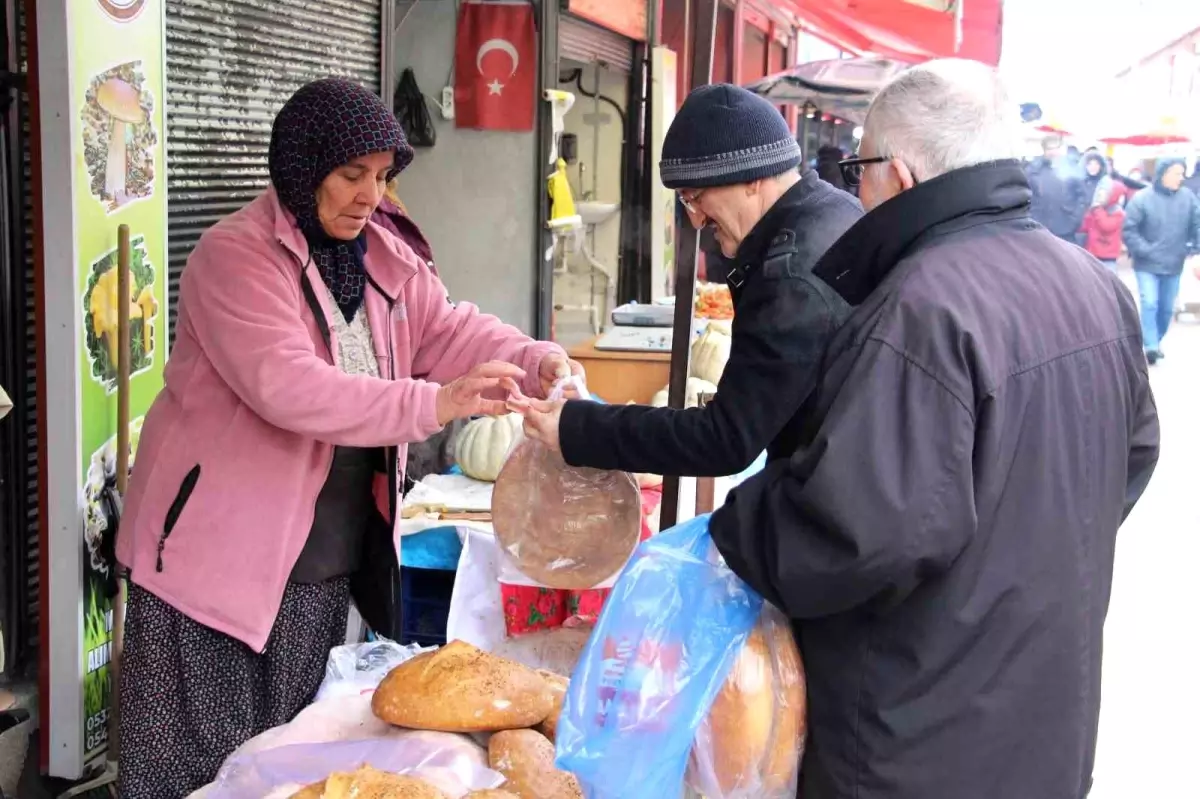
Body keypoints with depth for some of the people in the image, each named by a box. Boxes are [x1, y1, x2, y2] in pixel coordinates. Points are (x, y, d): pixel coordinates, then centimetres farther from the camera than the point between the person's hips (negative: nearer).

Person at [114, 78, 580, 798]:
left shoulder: (386, 260, 8)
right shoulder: (235, 256, -17)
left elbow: (453, 330, 1)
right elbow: (288, 387, -29)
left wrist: (537, 363, -20)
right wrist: (434, 404, -34)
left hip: (328, 565, 7)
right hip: (217, 555, -7)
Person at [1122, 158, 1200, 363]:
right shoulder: (1142, 198, -10)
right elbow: (1129, 230, -9)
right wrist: (1144, 251, -16)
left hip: (1174, 265, 3)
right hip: (1147, 264, -3)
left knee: (1167, 308, 11)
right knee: (1149, 303, -16)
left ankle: (1157, 341, 29)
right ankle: (1150, 345, -16)